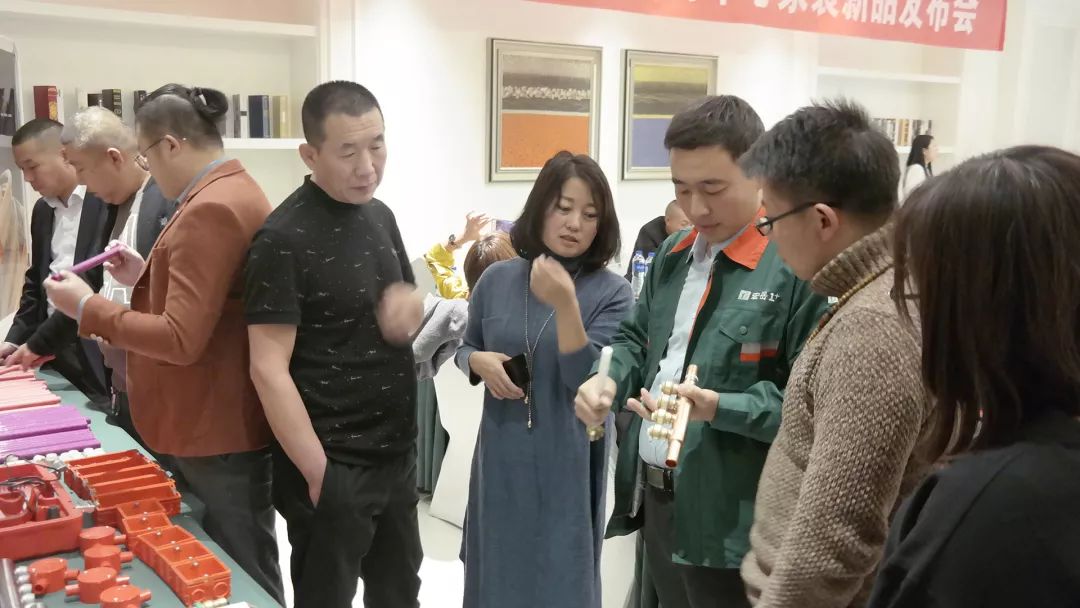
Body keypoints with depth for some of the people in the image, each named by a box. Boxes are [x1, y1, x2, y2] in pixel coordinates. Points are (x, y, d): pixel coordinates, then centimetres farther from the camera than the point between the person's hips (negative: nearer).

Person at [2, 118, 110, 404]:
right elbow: (36, 280, 19)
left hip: (97, 353, -7)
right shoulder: (42, 209, 14)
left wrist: (38, 344, -14)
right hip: (54, 355, 7)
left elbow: (93, 282, -17)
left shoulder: (106, 201, -12)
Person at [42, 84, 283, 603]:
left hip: (218, 430, -10)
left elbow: (181, 340, -24)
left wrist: (86, 307, -13)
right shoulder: (235, 191, 12)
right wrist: (146, 277, 9)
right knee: (232, 566, 20)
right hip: (220, 421, 10)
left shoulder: (209, 210, -21)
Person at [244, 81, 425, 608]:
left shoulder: (380, 215, 5)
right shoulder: (285, 239, -17)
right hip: (333, 464, -7)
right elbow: (269, 371, -18)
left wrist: (411, 307, -6)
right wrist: (319, 473, -18)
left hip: (397, 453, 7)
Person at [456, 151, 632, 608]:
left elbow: (588, 382, -18)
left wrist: (565, 304, -29)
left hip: (567, 465, -2)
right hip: (501, 458, 3)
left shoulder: (612, 293, -9)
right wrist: (480, 362, -10)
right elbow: (465, 348, 13)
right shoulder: (497, 280, -1)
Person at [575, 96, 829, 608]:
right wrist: (610, 379, -2)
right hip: (654, 496, 7)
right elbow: (638, 338, 18)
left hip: (732, 516, -7)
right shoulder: (674, 253, 8)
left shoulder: (799, 264, -18)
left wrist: (717, 408, -28)